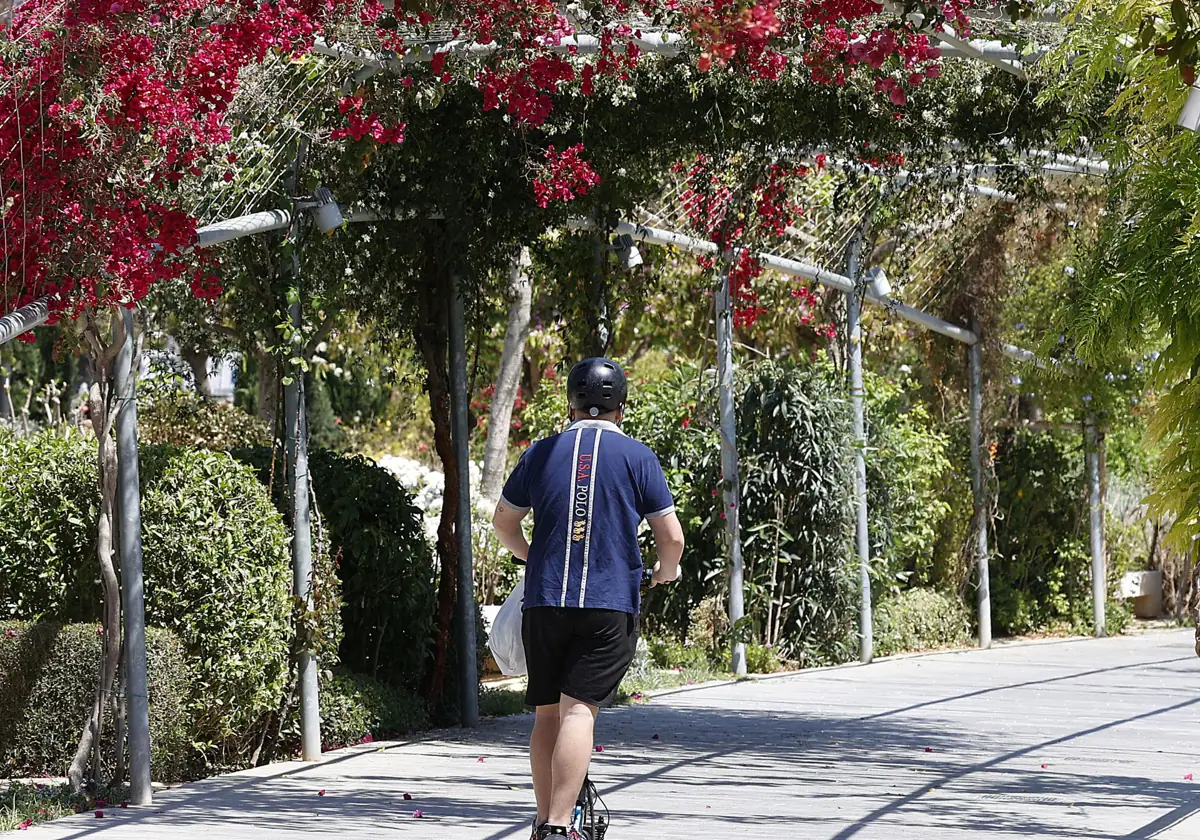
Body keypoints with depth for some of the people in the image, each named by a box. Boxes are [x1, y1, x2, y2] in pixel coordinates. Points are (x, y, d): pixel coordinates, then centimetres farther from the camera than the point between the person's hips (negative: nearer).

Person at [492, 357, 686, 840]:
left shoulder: (541, 453, 9)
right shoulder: (637, 456, 1)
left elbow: (503, 522, 20)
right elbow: (671, 536, 0)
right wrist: (666, 571, 22)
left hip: (544, 601, 3)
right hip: (612, 602, -3)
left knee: (547, 712, 12)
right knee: (579, 710, -10)